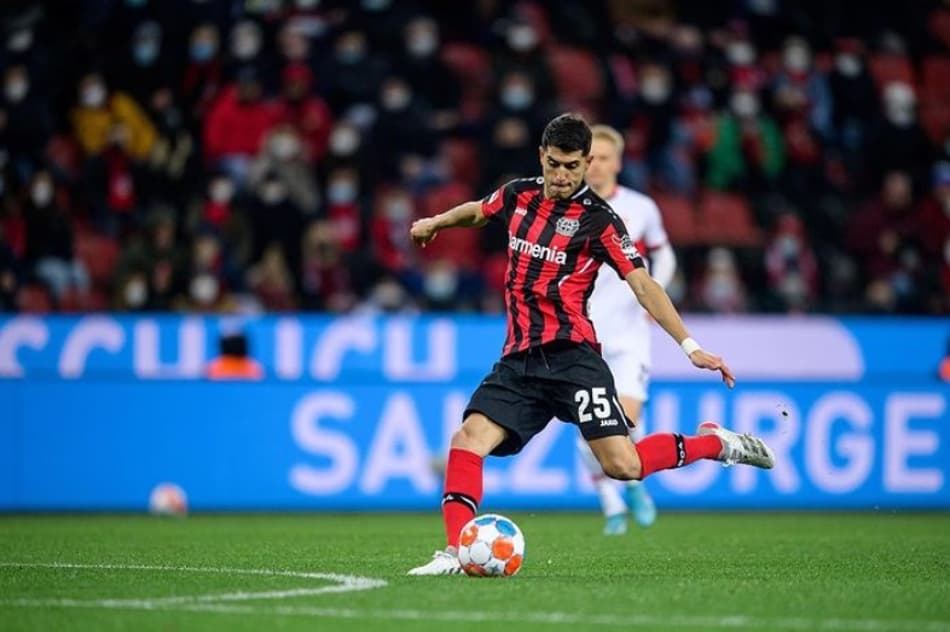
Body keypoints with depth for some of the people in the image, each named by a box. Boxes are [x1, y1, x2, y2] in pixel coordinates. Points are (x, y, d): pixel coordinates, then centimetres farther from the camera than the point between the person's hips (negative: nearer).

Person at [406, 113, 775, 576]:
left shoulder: (597, 219, -7)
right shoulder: (519, 195, 9)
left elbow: (642, 284, -11)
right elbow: (479, 211, 35)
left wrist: (690, 346, -18)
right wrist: (436, 222, 44)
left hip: (570, 358, -5)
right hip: (519, 361, 5)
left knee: (622, 465, -15)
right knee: (467, 441, -15)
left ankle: (714, 443, 8)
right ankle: (454, 553, -15)